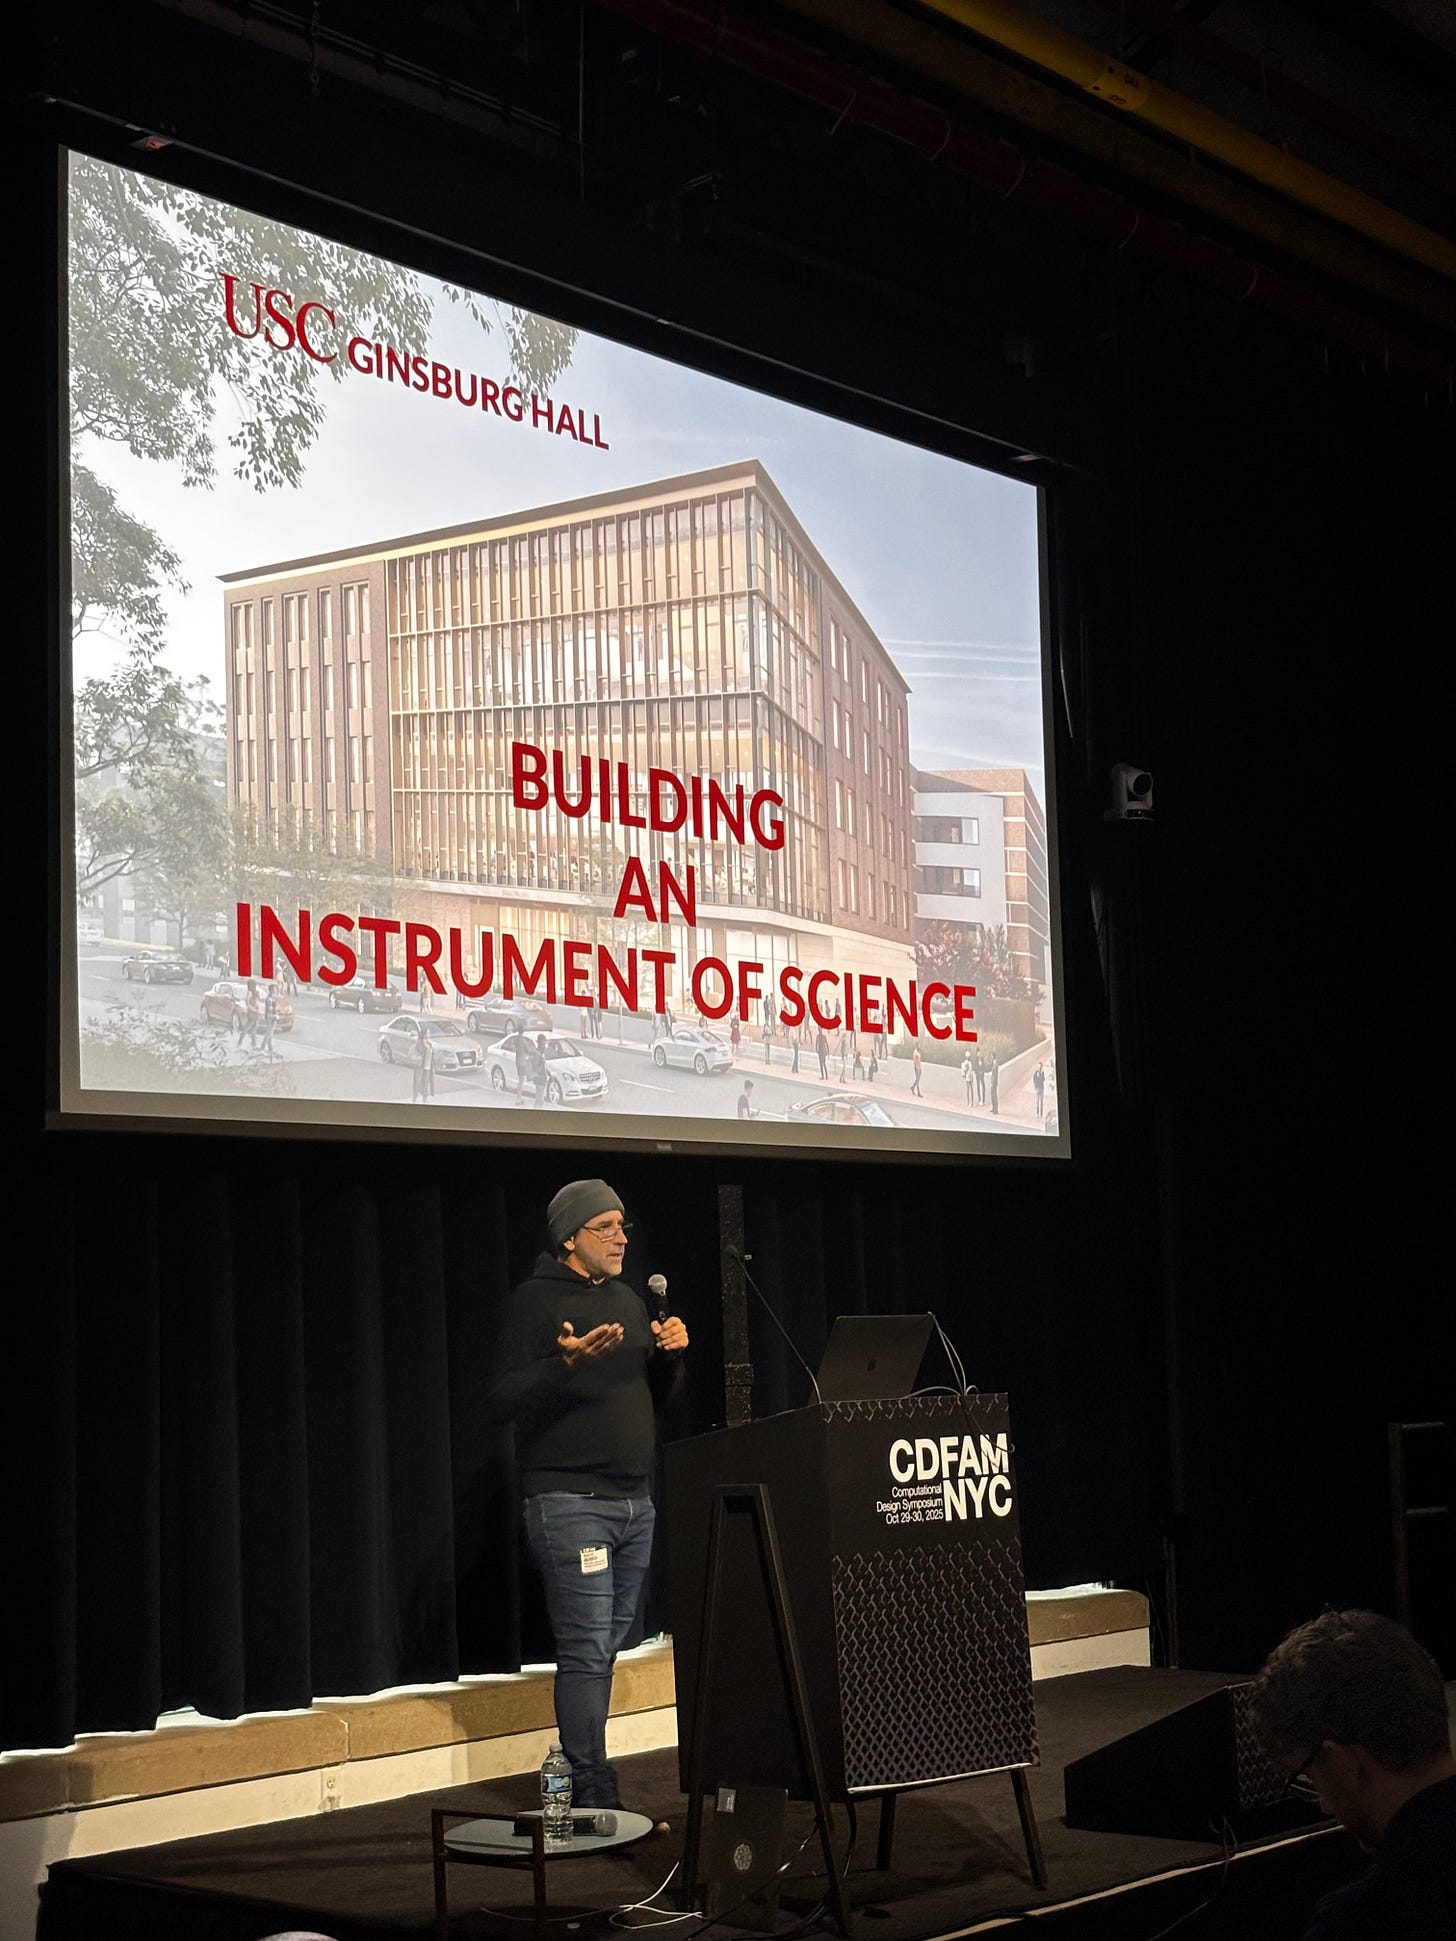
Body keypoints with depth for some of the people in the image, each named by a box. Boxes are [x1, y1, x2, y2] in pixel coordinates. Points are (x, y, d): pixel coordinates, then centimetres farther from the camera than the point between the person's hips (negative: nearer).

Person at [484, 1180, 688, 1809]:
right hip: (569, 1502, -7)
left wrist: (670, 1357, 3)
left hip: (634, 1502, 8)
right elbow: (500, 1401, -13)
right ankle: (593, 1799, -7)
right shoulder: (536, 1301, -6)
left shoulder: (628, 1301, 17)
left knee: (602, 1651, 10)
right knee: (586, 1652, -10)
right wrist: (566, 1364, -26)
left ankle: (583, 1788, 16)